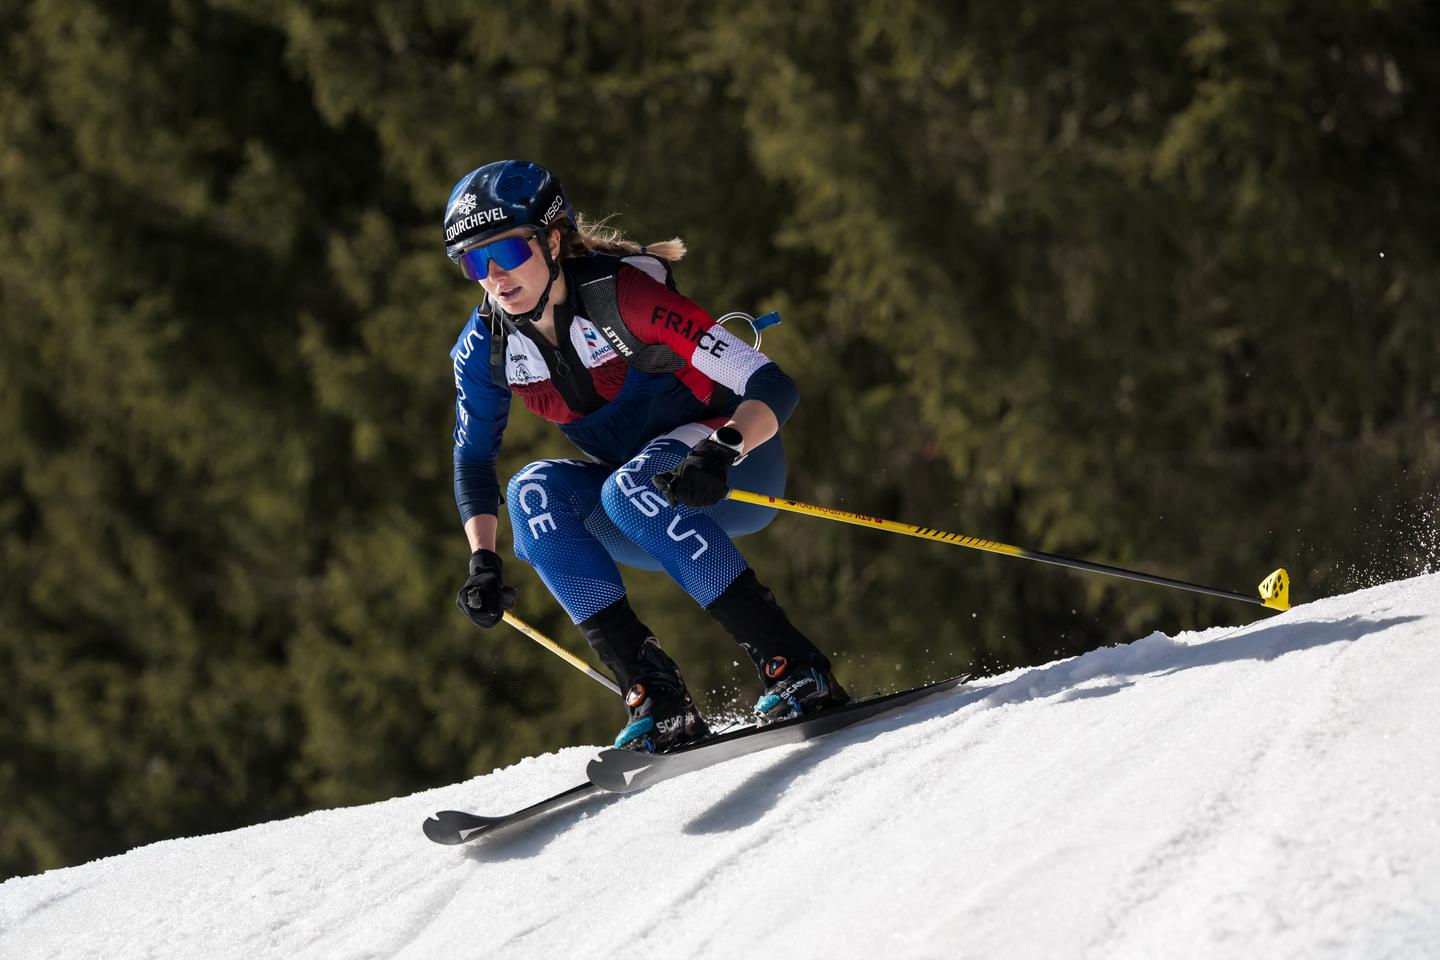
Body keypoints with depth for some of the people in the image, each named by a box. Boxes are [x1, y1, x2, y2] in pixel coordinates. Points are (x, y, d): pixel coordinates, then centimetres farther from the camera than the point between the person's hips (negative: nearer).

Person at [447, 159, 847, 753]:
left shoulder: (623, 294, -25)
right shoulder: (485, 348, -8)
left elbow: (773, 388, -28)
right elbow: (473, 459, 8)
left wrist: (719, 453, -47)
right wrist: (483, 561, -8)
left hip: (736, 463, -5)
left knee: (628, 489, -35)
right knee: (534, 492, -24)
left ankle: (797, 673, -37)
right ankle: (654, 697, -30)